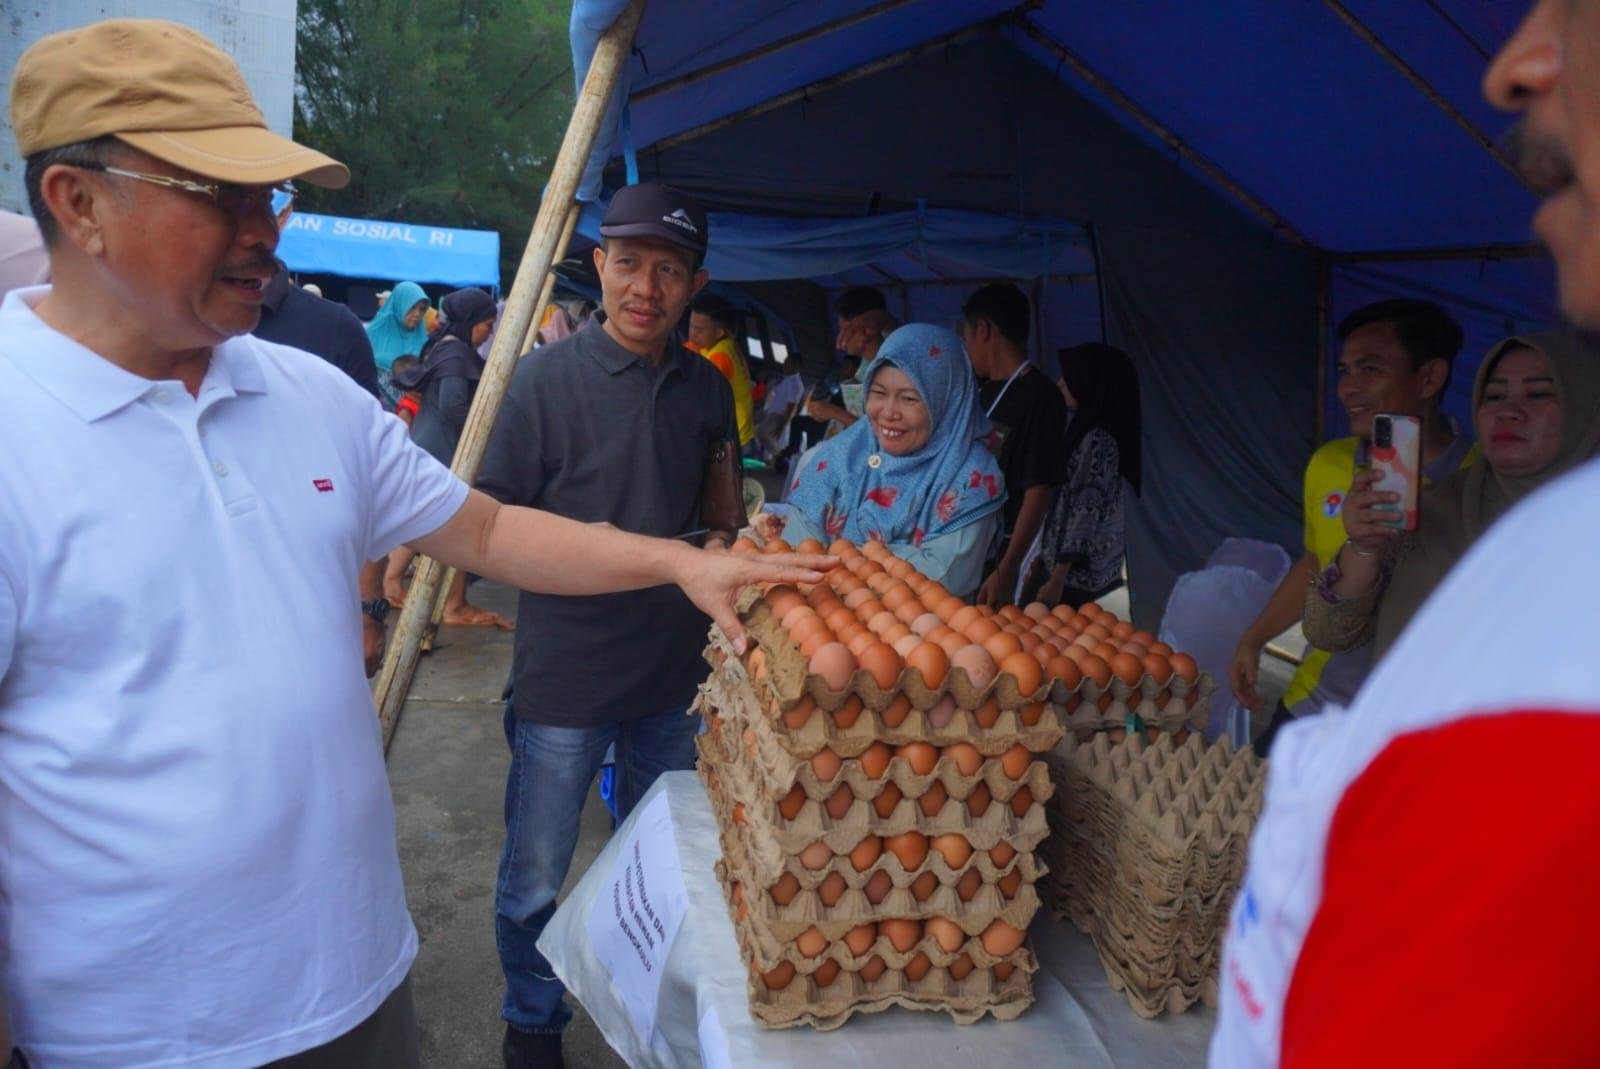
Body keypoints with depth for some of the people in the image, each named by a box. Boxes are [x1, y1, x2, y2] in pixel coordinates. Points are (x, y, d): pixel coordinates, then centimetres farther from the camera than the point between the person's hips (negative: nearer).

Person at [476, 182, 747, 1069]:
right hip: (565, 671, -4)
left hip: (676, 670, 4)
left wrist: (720, 549, -1)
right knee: (536, 876, 9)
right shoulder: (544, 378, -8)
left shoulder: (708, 389, 5)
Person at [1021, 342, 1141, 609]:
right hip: (1057, 560, 9)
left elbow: (1086, 513, -19)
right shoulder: (1085, 431, 12)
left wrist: (1057, 579, -19)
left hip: (1077, 573, -9)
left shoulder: (1097, 440, -16)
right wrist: (1043, 560, 18)